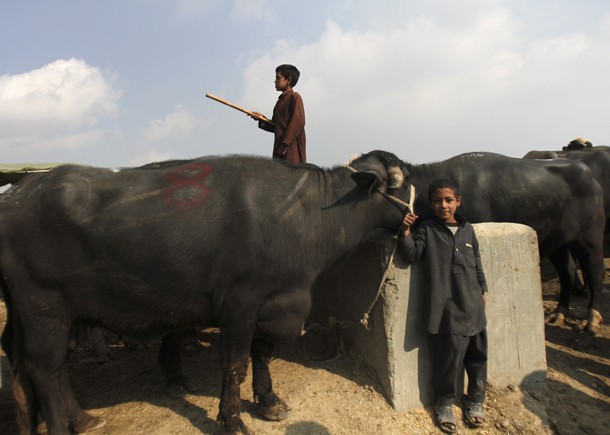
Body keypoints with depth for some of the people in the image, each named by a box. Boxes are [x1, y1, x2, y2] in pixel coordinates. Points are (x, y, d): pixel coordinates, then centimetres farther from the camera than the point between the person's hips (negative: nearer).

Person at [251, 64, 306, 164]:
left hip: (292, 148, -8)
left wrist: (285, 144, -18)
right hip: (280, 148, 8)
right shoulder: (280, 101, 20)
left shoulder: (295, 97, -4)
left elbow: (298, 122, -15)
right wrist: (262, 119, 4)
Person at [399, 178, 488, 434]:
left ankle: (475, 400, 36)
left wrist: (483, 290, 20)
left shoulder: (467, 230, 9)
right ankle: (444, 403, 25)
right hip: (445, 308, -4)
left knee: (477, 355, 15)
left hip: (472, 305, 5)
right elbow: (411, 254, -10)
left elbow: (477, 263, 17)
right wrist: (406, 232, -23)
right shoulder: (427, 230, -3)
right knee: (448, 357, 1)